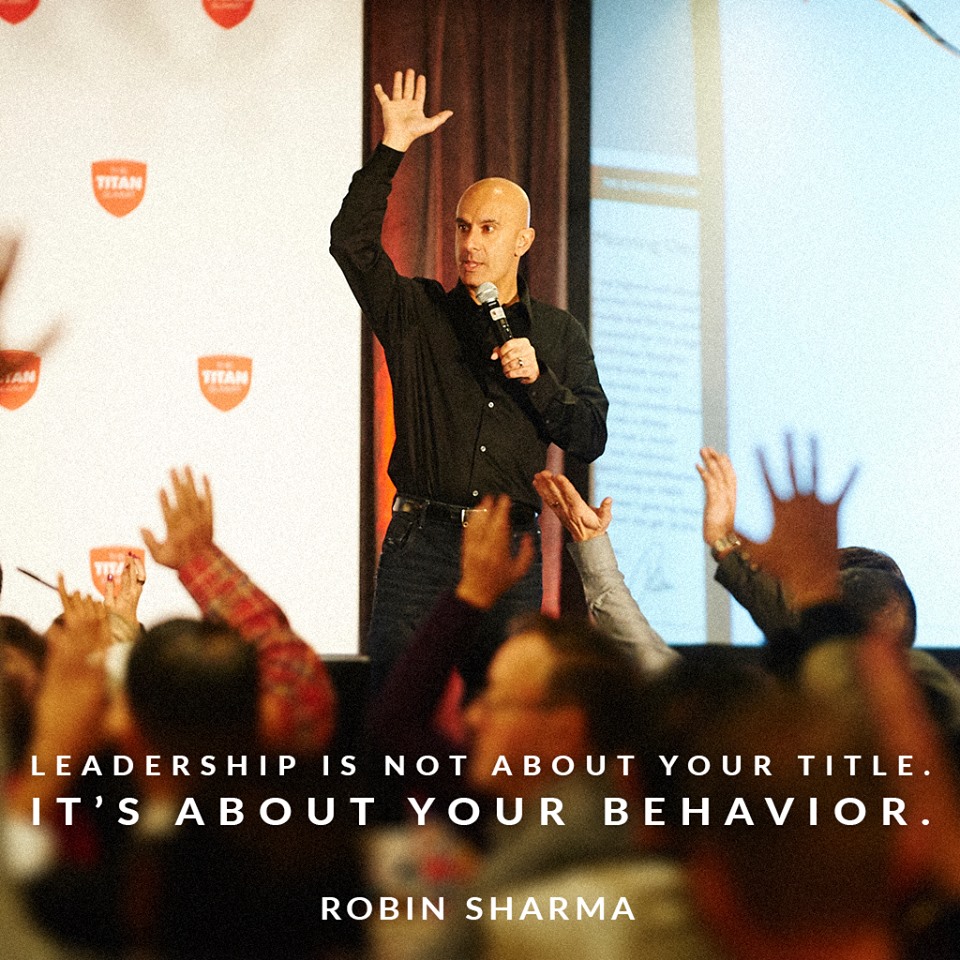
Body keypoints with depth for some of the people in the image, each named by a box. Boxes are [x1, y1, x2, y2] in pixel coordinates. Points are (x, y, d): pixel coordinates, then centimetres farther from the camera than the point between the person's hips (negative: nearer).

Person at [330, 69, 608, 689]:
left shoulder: (559, 334, 14)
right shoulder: (416, 313, 11)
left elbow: (592, 439, 7)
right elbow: (351, 243, -4)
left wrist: (537, 378, -8)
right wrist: (393, 147, -7)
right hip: (422, 543, -1)